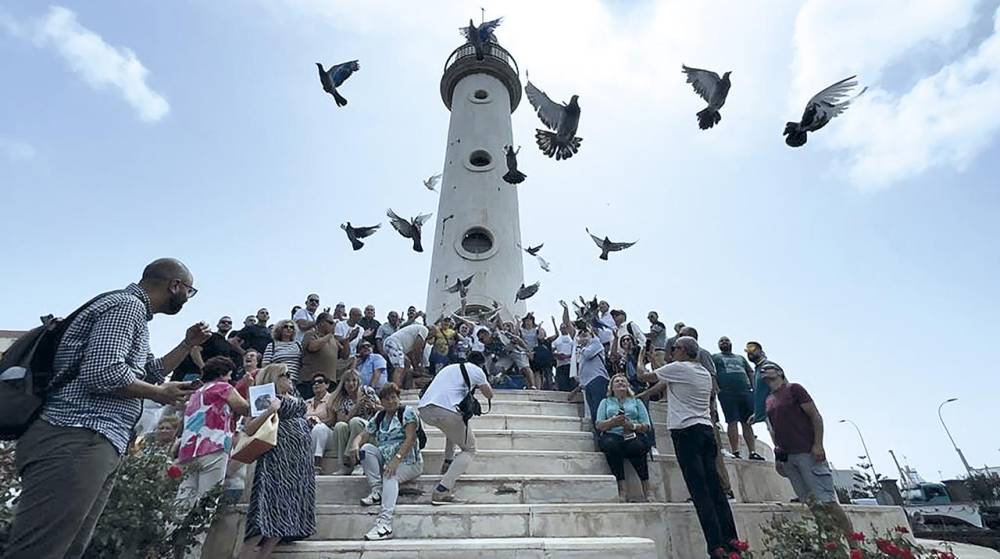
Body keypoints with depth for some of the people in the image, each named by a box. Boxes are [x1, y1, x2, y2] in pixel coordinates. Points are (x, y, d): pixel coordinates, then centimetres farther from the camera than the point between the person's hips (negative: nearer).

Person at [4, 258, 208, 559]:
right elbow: (102, 372, -21)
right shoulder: (127, 305, -9)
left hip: (96, 446, 11)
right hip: (76, 442, -11)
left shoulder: (132, 311, 25)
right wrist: (159, 394, -7)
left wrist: (188, 344, 25)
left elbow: (151, 372, 33)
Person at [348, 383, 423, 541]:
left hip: (407, 461, -6)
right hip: (385, 460, 6)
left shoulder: (407, 412, -5)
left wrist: (396, 459, -30)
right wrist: (355, 445, -17)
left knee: (390, 475, -35)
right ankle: (377, 491, -16)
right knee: (366, 448, -16)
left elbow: (411, 438, -17)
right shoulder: (378, 418, 13)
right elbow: (362, 436, 7)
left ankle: (385, 522, -42)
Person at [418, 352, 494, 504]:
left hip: (423, 410, 7)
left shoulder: (450, 367, 30)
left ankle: (448, 463, 34)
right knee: (469, 450, 10)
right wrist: (484, 382, 43)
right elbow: (490, 395, 24)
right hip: (446, 411, -7)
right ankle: (441, 491, -7)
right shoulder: (476, 370, 13)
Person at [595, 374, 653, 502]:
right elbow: (598, 425, 9)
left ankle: (646, 489, -27)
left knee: (637, 447, -36)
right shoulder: (606, 402, 23)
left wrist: (632, 426, -10)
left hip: (633, 436, 0)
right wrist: (612, 422, -12)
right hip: (612, 435, 0)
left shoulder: (636, 402, 23)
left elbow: (647, 426, 11)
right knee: (611, 444, -37)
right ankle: (621, 488, -34)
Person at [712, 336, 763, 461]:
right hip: (727, 393, -4)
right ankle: (735, 452, -3)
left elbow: (751, 373, 20)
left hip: (746, 392, 4)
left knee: (747, 422, 3)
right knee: (732, 422, -6)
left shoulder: (740, 358, 26)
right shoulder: (715, 357, 13)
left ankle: (752, 452, 6)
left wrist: (755, 388, 6)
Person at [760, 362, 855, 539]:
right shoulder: (769, 401, 17)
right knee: (809, 502, 6)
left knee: (827, 500, -7)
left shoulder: (793, 389, 0)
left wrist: (818, 444, -15)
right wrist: (778, 457, 13)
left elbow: (815, 416, -6)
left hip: (808, 453, -6)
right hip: (787, 458, 6)